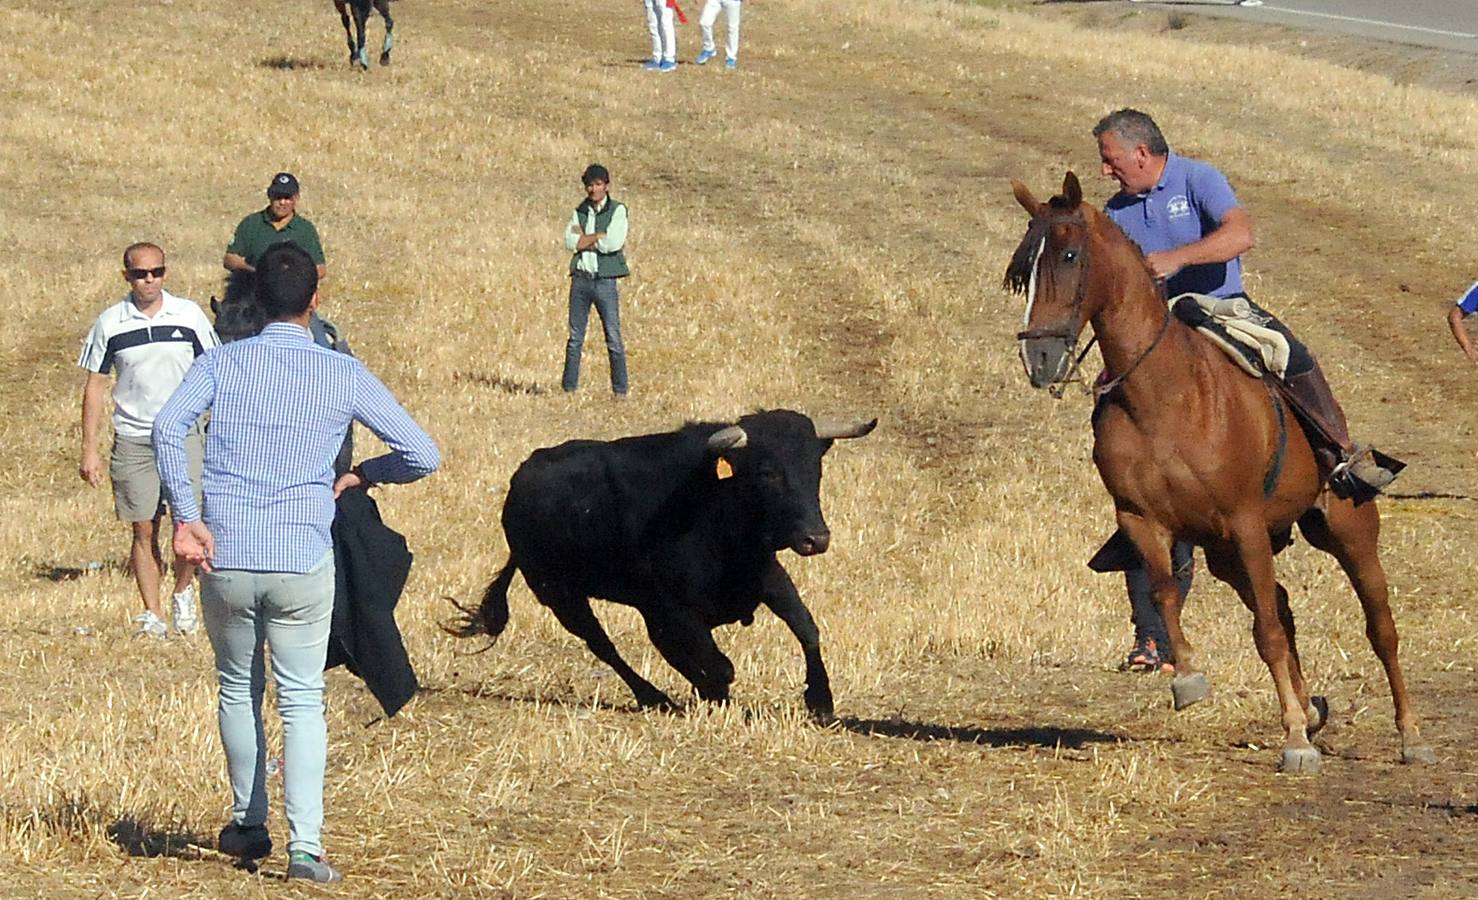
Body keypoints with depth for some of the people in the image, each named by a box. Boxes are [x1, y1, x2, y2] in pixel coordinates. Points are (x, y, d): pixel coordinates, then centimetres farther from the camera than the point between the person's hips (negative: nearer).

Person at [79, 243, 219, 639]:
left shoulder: (188, 315, 2)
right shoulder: (110, 324, 2)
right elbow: (94, 385, 6)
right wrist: (89, 450, 2)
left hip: (184, 433, 0)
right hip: (133, 439, 0)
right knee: (144, 531, 1)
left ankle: (183, 594, 15)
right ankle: (152, 615, 9)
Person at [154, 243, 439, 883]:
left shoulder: (221, 362, 4)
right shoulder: (342, 375, 2)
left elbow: (167, 427, -14)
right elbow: (422, 456, 0)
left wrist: (185, 517, -12)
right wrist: (358, 476, 18)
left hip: (226, 561, 1)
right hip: (303, 565, -1)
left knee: (238, 690, 21)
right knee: (302, 702, 4)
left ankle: (248, 826, 30)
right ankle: (305, 845, -10)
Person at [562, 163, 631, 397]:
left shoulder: (617, 210, -1)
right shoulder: (580, 212, 13)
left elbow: (613, 243, -15)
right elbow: (569, 241, -2)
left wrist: (585, 239, -4)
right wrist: (599, 237, -10)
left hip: (605, 280, -4)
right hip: (580, 279, 4)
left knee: (614, 339, -4)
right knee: (575, 338, 5)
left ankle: (620, 390, 0)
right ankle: (569, 387, 10)